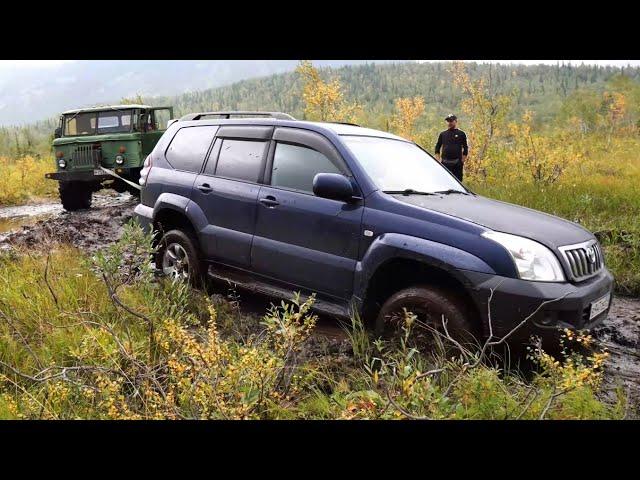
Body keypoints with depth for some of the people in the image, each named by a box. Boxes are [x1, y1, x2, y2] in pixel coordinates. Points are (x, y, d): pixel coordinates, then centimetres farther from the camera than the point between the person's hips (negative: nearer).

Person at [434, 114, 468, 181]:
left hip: (457, 163, -2)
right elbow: (437, 148, 15)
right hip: (445, 163, 2)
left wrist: (462, 161, -4)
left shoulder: (461, 134, 6)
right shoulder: (442, 134, 12)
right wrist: (438, 160, 4)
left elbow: (465, 149, 6)